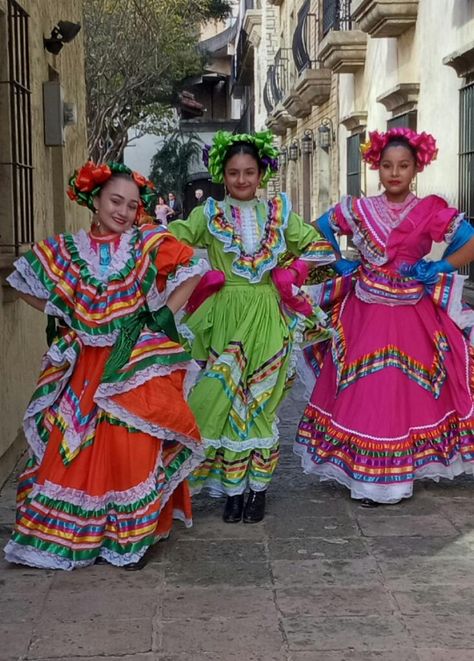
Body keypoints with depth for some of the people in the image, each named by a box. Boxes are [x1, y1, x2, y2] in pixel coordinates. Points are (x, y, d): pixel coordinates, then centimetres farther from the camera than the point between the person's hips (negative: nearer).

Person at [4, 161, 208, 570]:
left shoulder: (149, 243, 0)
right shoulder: (66, 250, 5)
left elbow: (192, 272, 3)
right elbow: (25, 284, 16)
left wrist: (165, 314, -4)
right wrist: (62, 315, 6)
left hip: (136, 364, -2)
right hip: (83, 367, 2)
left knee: (132, 451, -3)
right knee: (74, 448, 4)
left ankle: (133, 536, 11)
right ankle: (77, 535, 19)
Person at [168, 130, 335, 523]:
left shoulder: (278, 211, 7)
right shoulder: (209, 213, 4)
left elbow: (319, 247, 11)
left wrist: (290, 276, 1)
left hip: (266, 316, 1)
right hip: (225, 316, -1)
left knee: (262, 400, 5)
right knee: (226, 399, 1)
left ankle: (258, 489, 16)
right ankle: (232, 491, 12)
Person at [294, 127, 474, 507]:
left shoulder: (431, 212, -5)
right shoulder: (358, 210, 3)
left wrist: (437, 269, -11)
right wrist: (340, 265, 4)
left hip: (411, 318, -2)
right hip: (364, 316, 2)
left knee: (407, 394, 4)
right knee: (361, 394, 4)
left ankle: (397, 476, 15)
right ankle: (364, 475, 15)